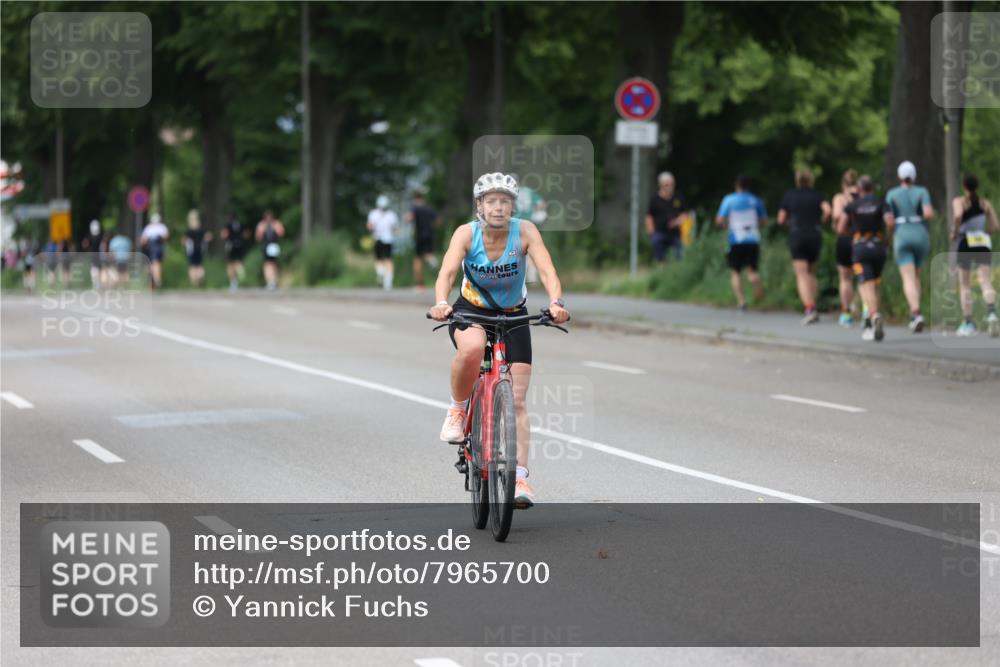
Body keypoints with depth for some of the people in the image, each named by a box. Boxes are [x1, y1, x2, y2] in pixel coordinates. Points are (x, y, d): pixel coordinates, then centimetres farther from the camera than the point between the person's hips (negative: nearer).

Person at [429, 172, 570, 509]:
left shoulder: (525, 231, -19)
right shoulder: (467, 233, -19)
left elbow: (546, 270, -30)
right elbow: (447, 271, -32)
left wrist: (556, 302, -50)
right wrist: (441, 303, -53)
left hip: (513, 316, 1)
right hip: (471, 310, -1)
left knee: (516, 400, -6)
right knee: (472, 348, -38)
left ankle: (519, 477, -1)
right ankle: (457, 409, -11)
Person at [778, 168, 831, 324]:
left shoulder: (789, 195, 5)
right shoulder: (817, 195, 6)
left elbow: (781, 219, 5)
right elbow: (827, 210, -12)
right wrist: (820, 221, 6)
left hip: (796, 236, -2)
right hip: (815, 235, 2)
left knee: (802, 275, -6)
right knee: (811, 273, 18)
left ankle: (809, 308, -23)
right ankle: (812, 305, 11)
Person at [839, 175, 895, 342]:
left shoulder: (852, 206, 6)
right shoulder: (881, 204, 5)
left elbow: (841, 228, 1)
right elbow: (891, 222, -12)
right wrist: (888, 238, 5)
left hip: (860, 247, -2)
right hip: (878, 246, 2)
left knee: (867, 286, -12)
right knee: (874, 285, 18)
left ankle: (875, 315, -39)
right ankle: (870, 325, 18)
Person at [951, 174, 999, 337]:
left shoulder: (959, 201, 1)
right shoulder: (986, 204, 11)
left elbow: (958, 215, -21)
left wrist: (955, 232, -6)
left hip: (966, 244, -2)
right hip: (984, 244, 2)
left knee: (965, 285, 12)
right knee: (986, 282, -10)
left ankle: (968, 323, 10)